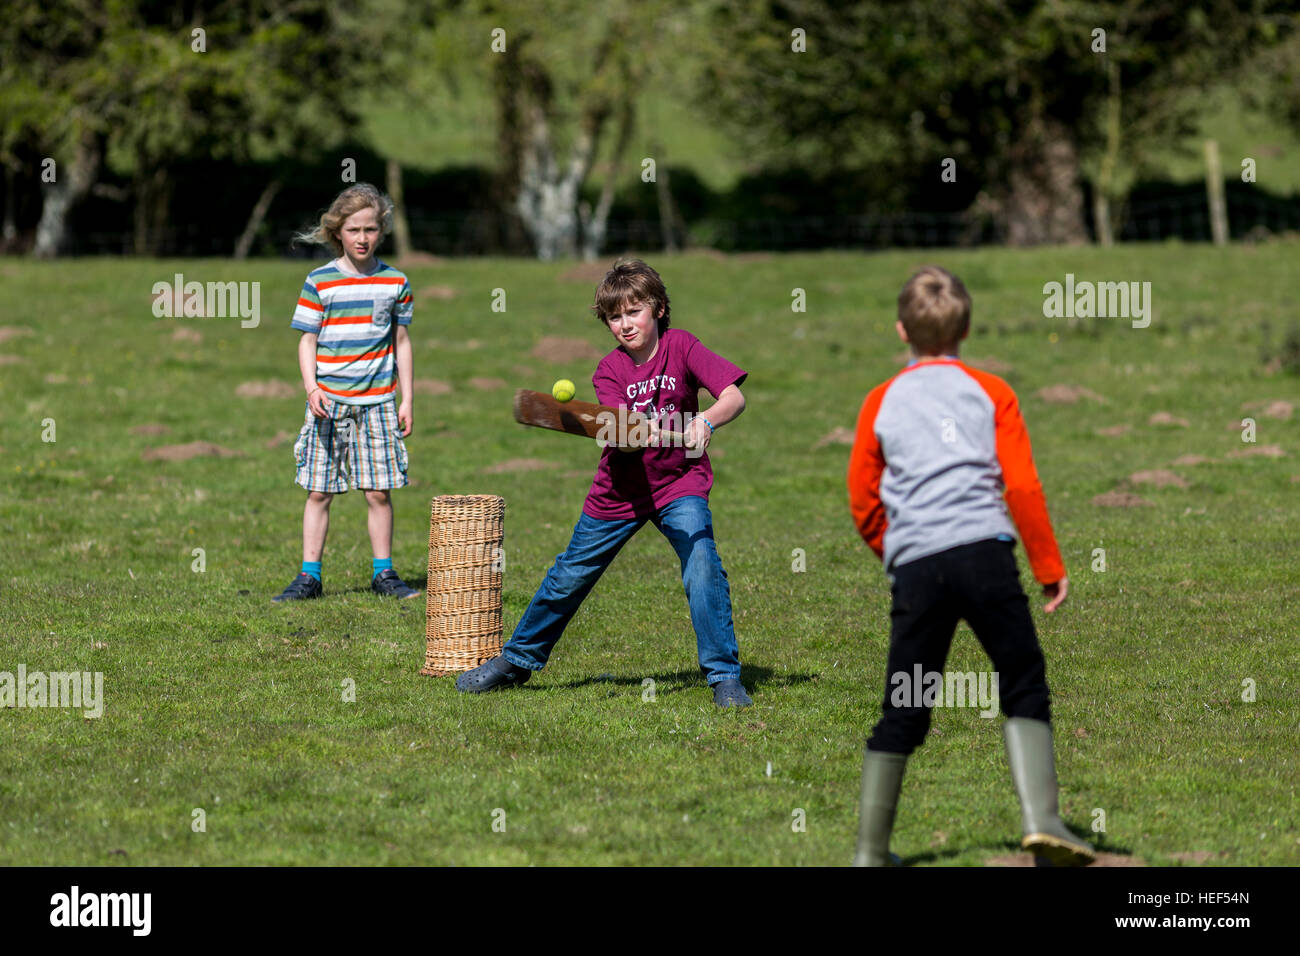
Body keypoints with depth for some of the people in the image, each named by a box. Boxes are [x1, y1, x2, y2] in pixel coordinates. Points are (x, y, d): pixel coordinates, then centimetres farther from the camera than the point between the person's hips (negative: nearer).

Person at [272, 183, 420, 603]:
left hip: (377, 402, 1)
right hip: (328, 402, -1)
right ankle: (309, 577, 6)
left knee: (379, 492, 1)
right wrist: (311, 389, -13)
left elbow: (401, 343, 12)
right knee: (318, 491, 0)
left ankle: (383, 573, 12)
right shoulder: (319, 283, 0)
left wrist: (406, 399, 9)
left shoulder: (395, 282, 6)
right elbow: (307, 341, 1)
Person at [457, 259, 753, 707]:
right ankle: (517, 660, 32)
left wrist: (706, 421, -44)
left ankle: (724, 677, -14)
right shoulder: (610, 371, -10)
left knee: (703, 567, -24)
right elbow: (620, 439, -24)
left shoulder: (681, 347, -12)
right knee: (570, 576, 11)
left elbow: (734, 396, -23)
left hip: (679, 484, -2)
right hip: (621, 493, 2)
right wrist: (642, 431, -48)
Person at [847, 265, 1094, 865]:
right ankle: (1040, 817, -13)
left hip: (915, 566, 2)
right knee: (1024, 687, 4)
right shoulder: (989, 391, 9)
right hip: (985, 550, -2)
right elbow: (1022, 485, 3)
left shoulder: (881, 402, 14)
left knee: (903, 711, 7)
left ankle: (871, 851, 8)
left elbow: (863, 503, 16)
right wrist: (1049, 567, 9)